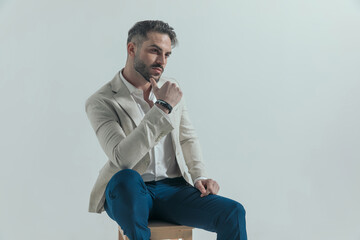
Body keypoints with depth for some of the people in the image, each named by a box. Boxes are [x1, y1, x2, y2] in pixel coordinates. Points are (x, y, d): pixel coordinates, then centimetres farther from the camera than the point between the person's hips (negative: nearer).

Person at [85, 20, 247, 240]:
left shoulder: (171, 88, 9)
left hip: (173, 188, 4)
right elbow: (122, 158, -23)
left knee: (233, 214, -20)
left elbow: (188, 138, 18)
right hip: (128, 191, -4)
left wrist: (200, 176, 0)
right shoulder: (101, 102, -9)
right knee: (126, 178, -40)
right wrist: (163, 108, -23)